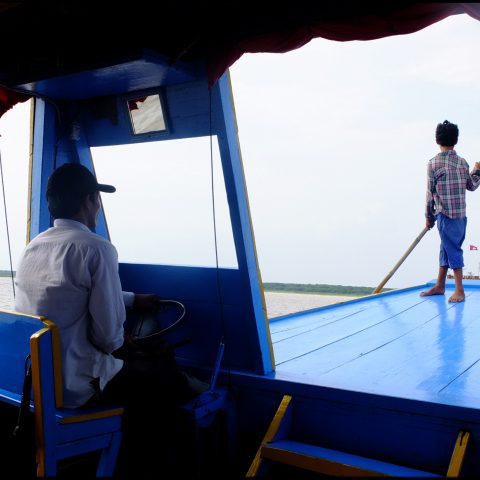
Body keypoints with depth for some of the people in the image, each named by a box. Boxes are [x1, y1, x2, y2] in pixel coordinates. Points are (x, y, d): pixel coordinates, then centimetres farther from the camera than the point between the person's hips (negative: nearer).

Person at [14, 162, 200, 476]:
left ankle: (131, 454, 41)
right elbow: (108, 333, -21)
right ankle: (148, 461, 31)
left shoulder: (33, 247, 6)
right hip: (73, 386, -8)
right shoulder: (97, 248, -19)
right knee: (169, 376, 11)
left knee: (137, 364, 28)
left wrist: (133, 299, 31)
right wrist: (121, 344, 3)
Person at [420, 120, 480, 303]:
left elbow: (430, 192, -7)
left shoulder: (434, 163, -10)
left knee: (452, 250, -1)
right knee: (447, 248, 14)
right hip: (461, 214, 6)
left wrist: (429, 216, 2)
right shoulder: (463, 162, 5)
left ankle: (459, 290, 3)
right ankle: (439, 285, 23)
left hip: (445, 214, -6)